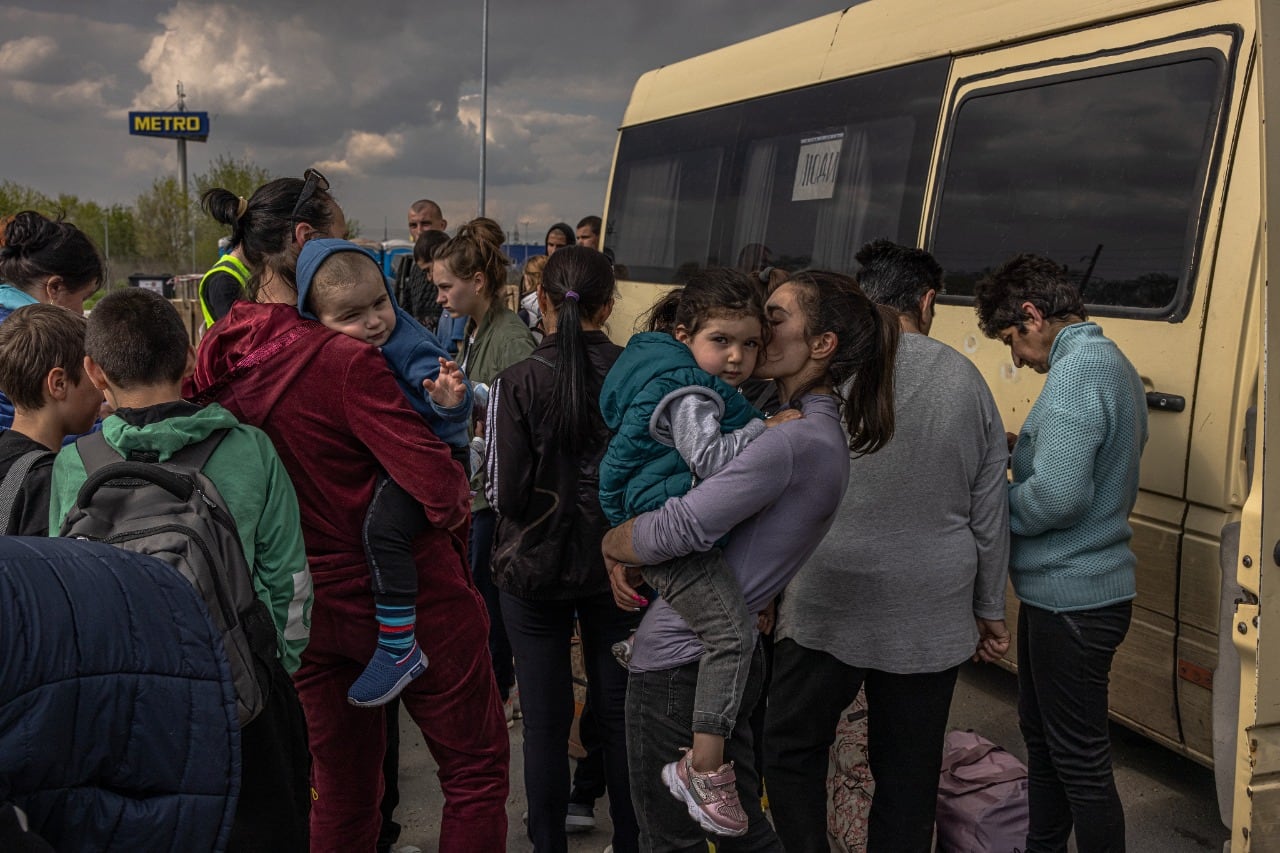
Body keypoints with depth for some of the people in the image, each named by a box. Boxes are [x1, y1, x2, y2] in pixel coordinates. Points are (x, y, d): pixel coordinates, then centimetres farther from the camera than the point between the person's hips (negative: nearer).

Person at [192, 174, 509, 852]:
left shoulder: (215, 361, -4)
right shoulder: (344, 362, -25)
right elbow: (441, 488, -27)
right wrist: (454, 526, -6)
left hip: (309, 607, 7)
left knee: (342, 789, 22)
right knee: (477, 770, 11)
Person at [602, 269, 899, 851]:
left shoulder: (791, 442, -23)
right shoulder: (826, 435, 8)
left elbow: (677, 529, -26)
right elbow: (720, 508, 16)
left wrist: (612, 543, -5)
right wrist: (633, 559, 4)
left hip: (678, 661, -9)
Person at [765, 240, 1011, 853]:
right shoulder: (966, 379, 4)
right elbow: (990, 514, 9)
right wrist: (989, 610, 19)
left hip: (830, 604, -3)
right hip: (933, 618, 3)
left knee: (792, 749, 14)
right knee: (909, 774, 14)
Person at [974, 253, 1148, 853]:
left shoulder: (1075, 374, -21)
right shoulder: (1114, 365, 11)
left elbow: (1056, 497, -29)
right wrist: (1019, 460, 7)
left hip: (1071, 598, -11)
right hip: (1066, 592, 11)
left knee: (1080, 759, 2)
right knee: (1041, 733, 24)